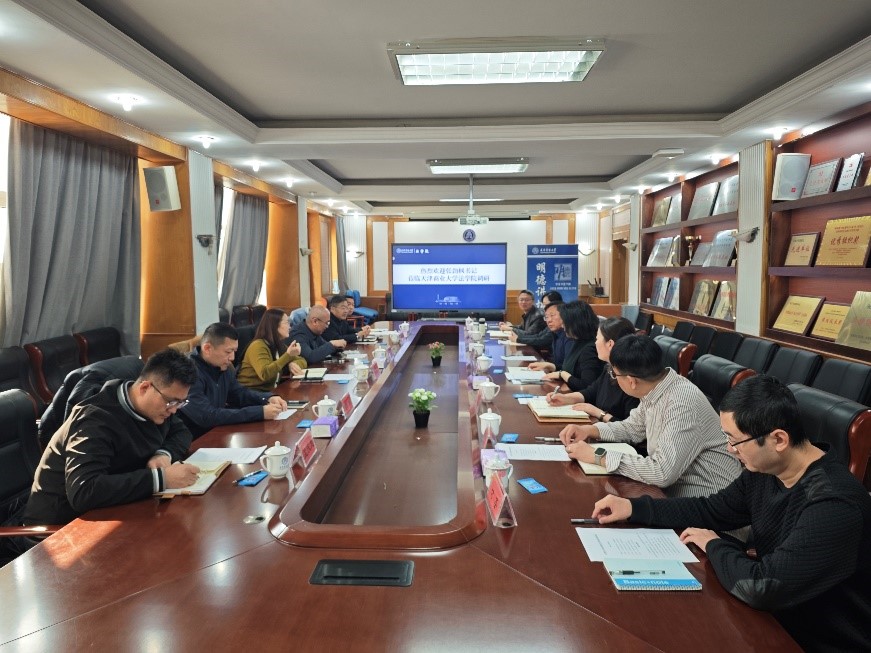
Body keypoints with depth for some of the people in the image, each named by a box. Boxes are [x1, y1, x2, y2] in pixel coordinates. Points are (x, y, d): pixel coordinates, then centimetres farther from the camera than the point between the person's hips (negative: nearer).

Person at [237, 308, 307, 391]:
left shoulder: (279, 346, 9)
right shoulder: (258, 345, -16)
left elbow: (302, 361, 16)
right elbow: (265, 374, -29)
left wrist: (292, 364, -7)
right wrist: (288, 355, -30)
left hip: (269, 391, 8)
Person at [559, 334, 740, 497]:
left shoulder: (683, 404, -28)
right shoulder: (654, 389, -2)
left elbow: (662, 474, -31)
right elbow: (633, 428, 16)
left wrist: (598, 456, -23)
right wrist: (590, 430, 0)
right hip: (673, 483, 7)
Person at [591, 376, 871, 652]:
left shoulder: (833, 506, -32)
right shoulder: (764, 470, -6)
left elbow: (760, 587, -36)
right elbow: (713, 510, 8)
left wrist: (714, 546, -15)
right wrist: (634, 507, 1)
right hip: (776, 615, 7)